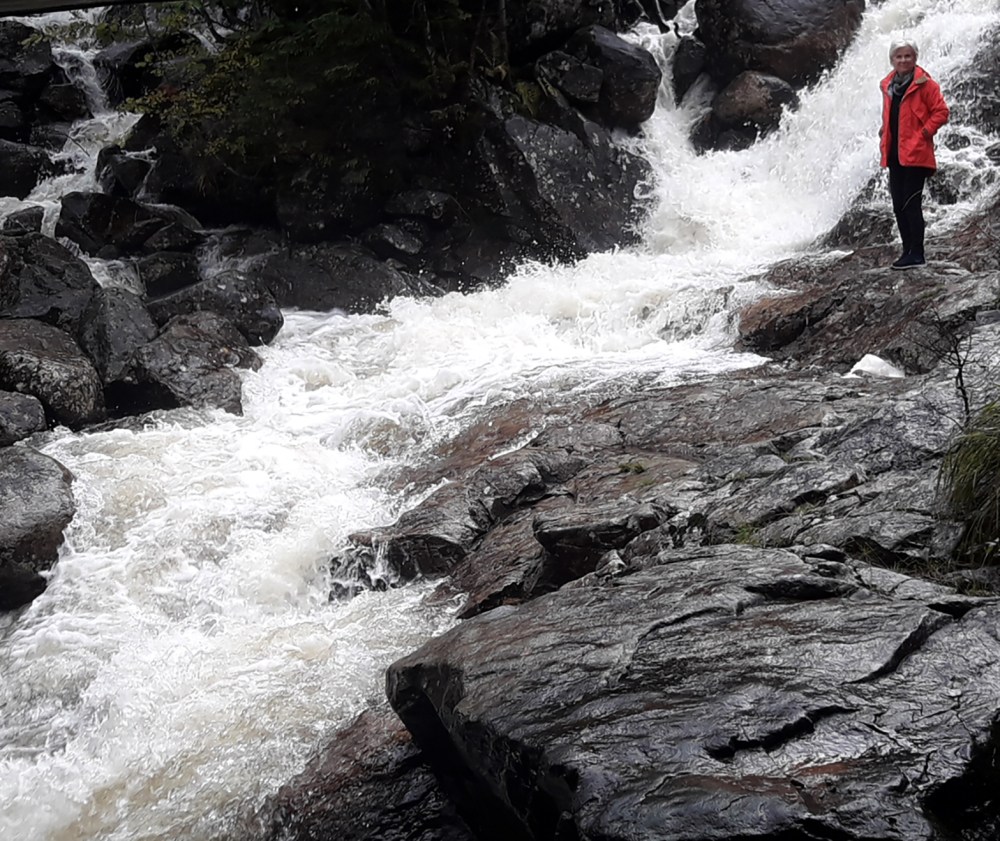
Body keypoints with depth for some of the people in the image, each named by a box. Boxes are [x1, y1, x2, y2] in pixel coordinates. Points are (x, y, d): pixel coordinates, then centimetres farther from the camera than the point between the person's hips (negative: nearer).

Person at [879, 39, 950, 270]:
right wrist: (884, 132, 13)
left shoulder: (924, 84, -7)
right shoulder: (888, 85, 13)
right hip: (894, 154, 7)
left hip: (915, 154, -7)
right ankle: (908, 251, 17)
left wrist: (924, 133, -12)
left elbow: (941, 112, -7)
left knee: (911, 204, -9)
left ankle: (917, 254, -4)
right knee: (898, 205, 8)